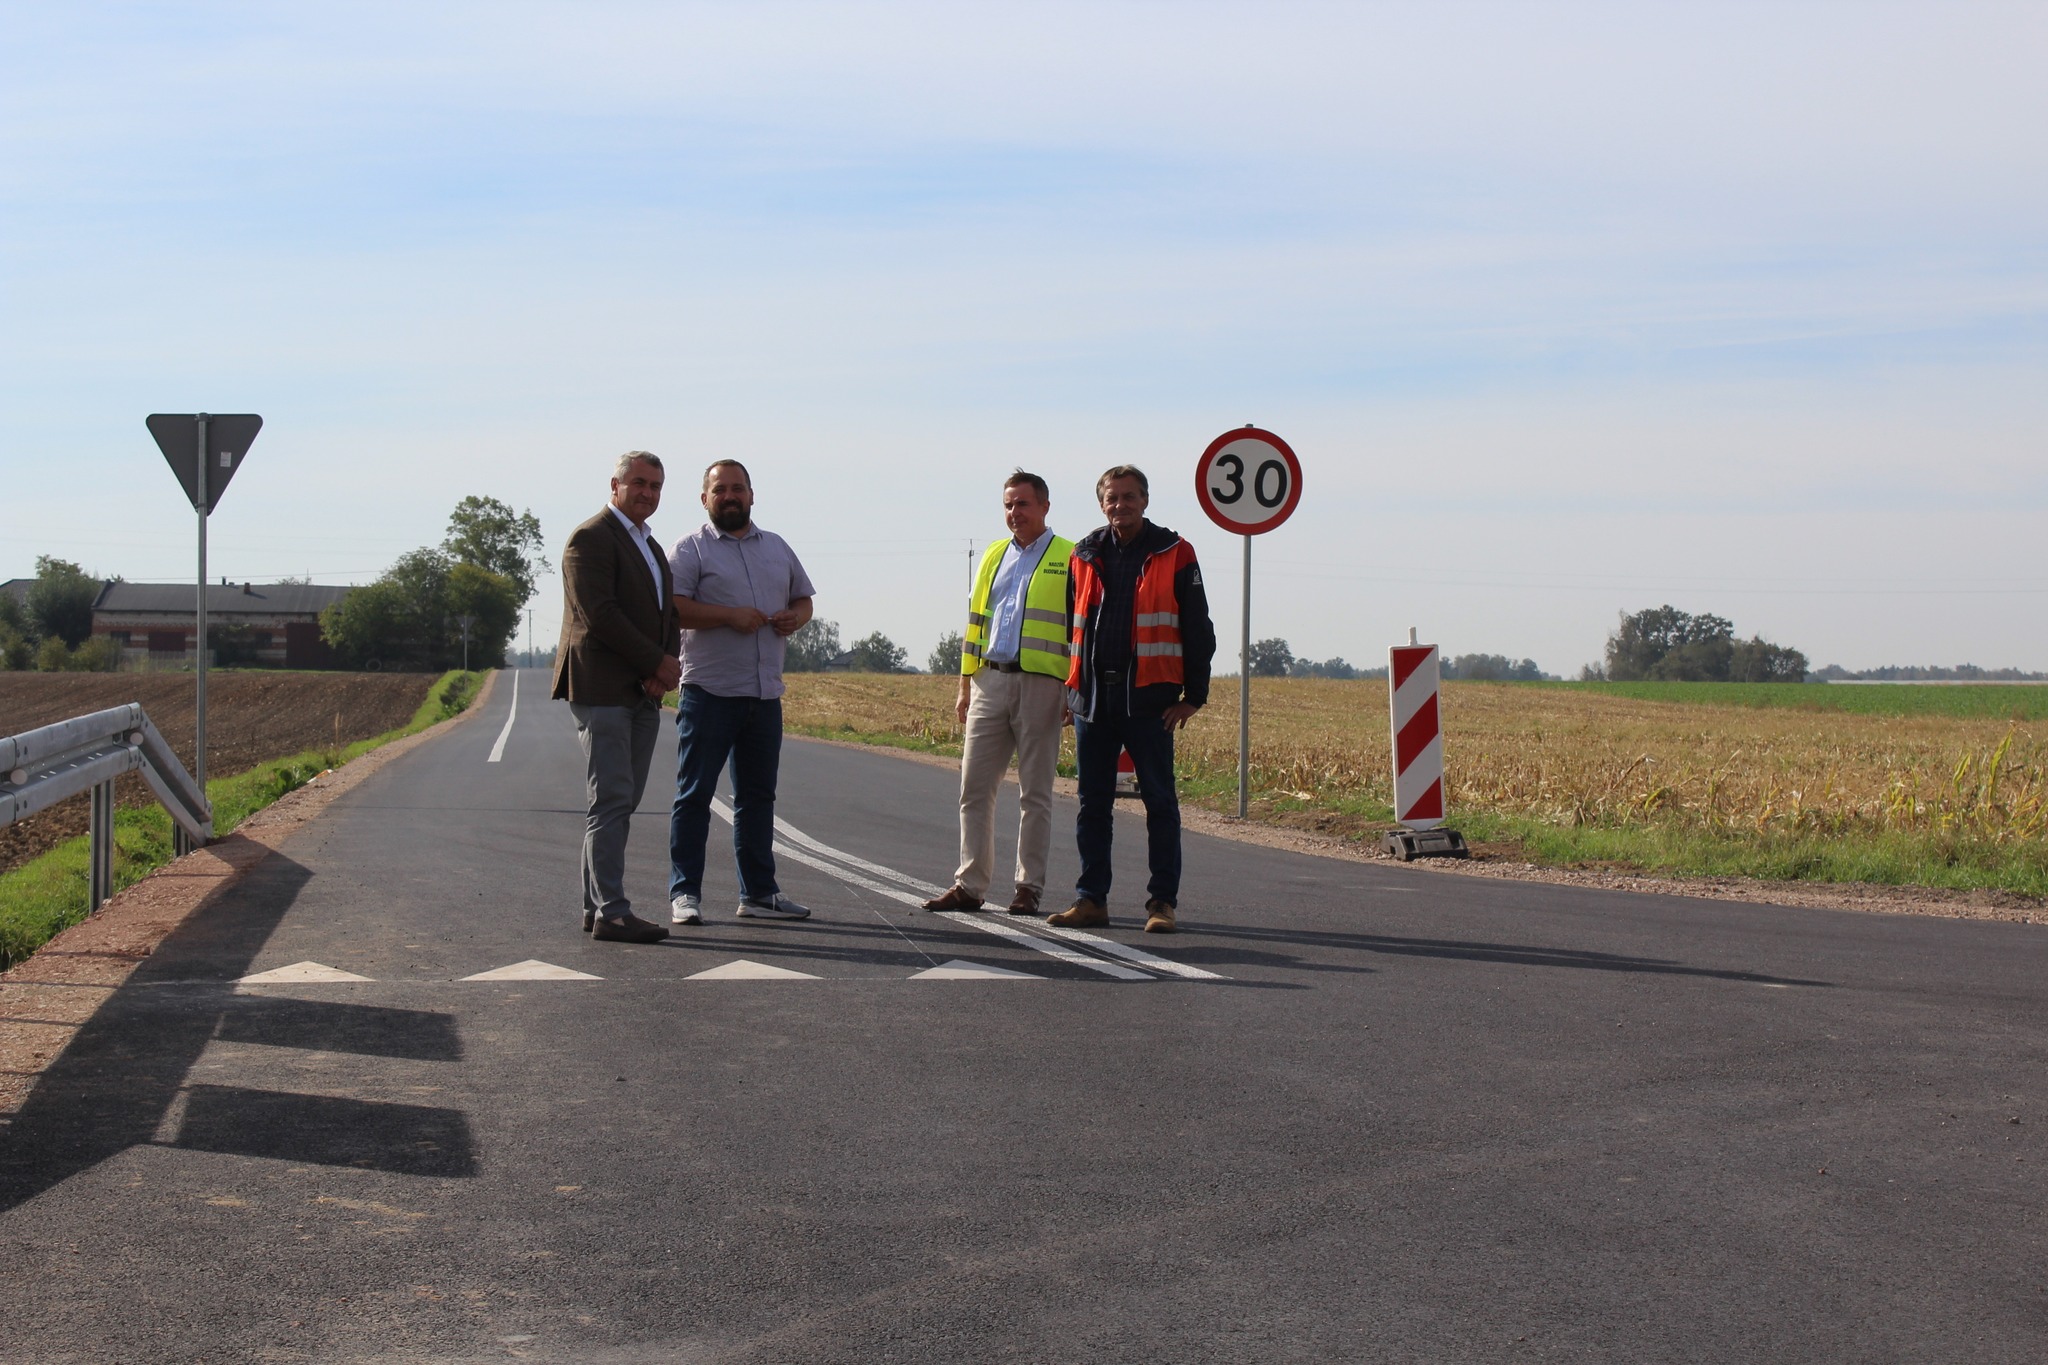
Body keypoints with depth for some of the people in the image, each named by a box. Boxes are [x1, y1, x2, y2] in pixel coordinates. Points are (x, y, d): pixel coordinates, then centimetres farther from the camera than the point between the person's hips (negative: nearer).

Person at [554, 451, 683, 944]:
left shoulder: (652, 547, 22)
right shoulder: (590, 538, -7)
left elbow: (667, 613, 19)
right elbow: (599, 613, -17)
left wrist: (663, 669, -1)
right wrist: (657, 662, -14)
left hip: (643, 695, 9)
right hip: (602, 691, -9)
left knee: (621, 803, 8)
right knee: (611, 802, -10)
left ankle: (596, 905, 13)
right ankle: (611, 912, -10)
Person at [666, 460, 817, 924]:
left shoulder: (777, 547, 17)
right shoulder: (691, 548, -2)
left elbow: (803, 599, 24)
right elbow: (672, 607, -14)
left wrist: (795, 617, 1)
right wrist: (731, 616, -21)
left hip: (765, 694, 6)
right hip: (709, 692, -6)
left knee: (758, 795, 11)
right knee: (694, 794, -3)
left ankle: (759, 893, 18)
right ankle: (685, 893, 1)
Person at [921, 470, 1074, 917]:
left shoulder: (1069, 559, 2)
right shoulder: (993, 557, 17)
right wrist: (965, 687, 14)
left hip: (1041, 684, -5)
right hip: (989, 682, 5)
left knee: (1035, 793, 2)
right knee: (975, 788, 2)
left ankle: (1029, 887, 8)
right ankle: (969, 884, 7)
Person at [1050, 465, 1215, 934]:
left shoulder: (1173, 554, 0)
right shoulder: (1086, 556, 11)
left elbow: (1198, 629, 1)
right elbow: (1070, 624, 18)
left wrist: (1193, 696, -4)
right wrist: (1067, 687, 13)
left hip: (1148, 697, -4)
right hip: (1093, 696, 4)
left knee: (1159, 800, 0)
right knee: (1093, 802, 7)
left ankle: (1162, 901, 3)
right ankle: (1091, 898, 14)